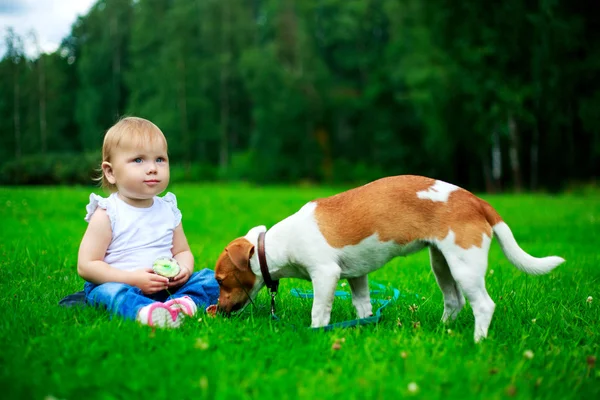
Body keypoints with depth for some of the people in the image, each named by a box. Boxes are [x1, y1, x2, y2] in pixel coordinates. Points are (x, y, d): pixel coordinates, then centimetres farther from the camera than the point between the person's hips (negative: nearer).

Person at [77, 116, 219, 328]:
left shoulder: (168, 210, 10)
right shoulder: (107, 215, -6)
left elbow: (182, 251, 20)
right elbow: (86, 266, -9)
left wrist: (184, 269, -6)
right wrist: (132, 279, -20)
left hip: (165, 287, 5)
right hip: (116, 284, -5)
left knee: (209, 278, -10)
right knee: (110, 292, -36)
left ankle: (185, 303, -39)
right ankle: (145, 312, -63)